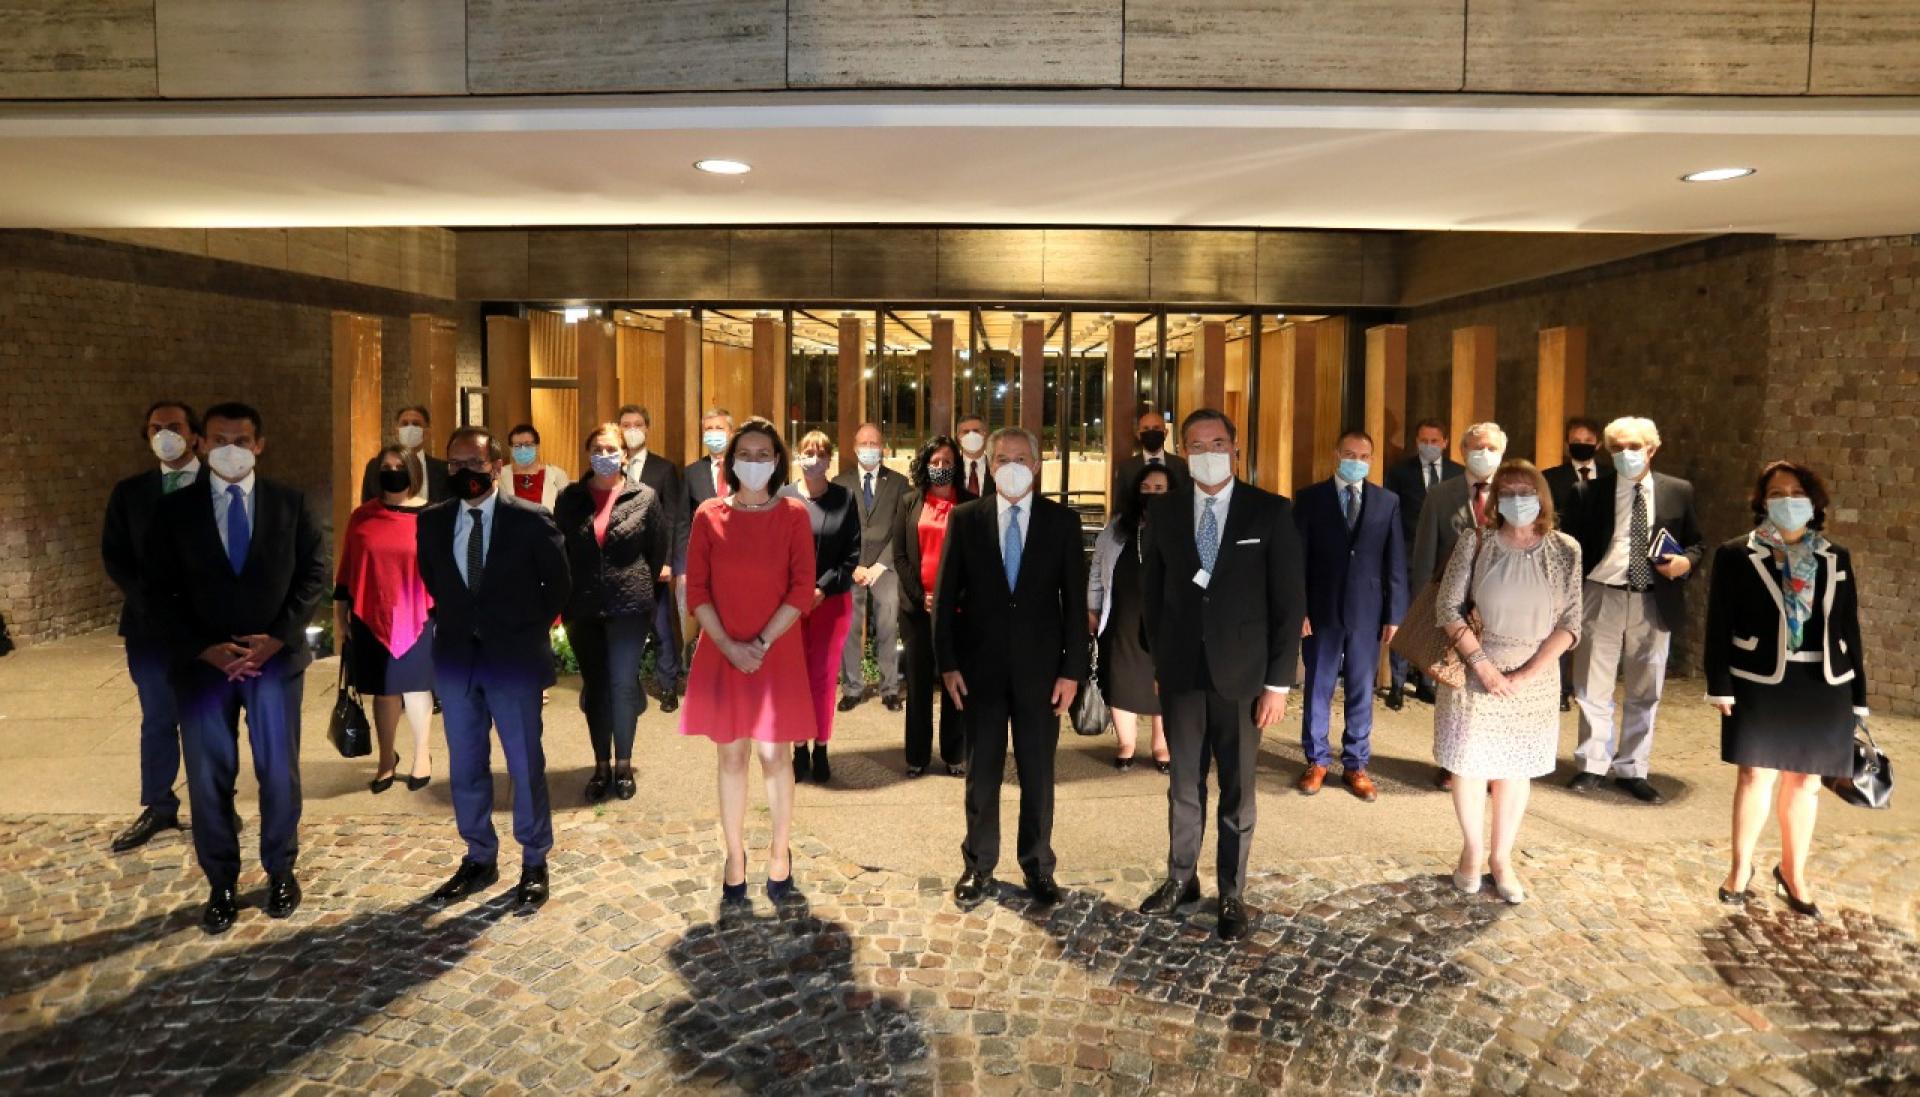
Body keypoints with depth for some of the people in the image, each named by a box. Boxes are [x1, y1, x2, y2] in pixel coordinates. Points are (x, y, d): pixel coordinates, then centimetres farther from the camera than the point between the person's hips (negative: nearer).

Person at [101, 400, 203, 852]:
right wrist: (152, 600, -10)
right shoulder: (129, 491, 9)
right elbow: (114, 556, 5)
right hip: (150, 623, 2)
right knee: (158, 720, 8)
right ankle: (158, 809, 18)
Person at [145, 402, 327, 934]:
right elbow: (160, 591, 0)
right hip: (202, 661, 0)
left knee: (280, 771, 7)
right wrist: (206, 649, -11)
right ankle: (221, 884, 19)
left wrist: (277, 638, -9)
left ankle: (280, 871, 24)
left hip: (275, 656, 0)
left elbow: (314, 574, 2)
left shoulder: (290, 503, 3)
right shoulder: (174, 509, 3)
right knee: (208, 778, 5)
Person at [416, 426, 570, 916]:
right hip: (455, 658, 4)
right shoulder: (432, 521, 4)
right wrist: (449, 621, 10)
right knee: (465, 766, 12)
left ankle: (534, 866, 17)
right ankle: (480, 859, 27)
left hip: (513, 657, -4)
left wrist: (530, 627, 2)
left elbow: (559, 584, 2)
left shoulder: (531, 520, -7)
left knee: (526, 766, 4)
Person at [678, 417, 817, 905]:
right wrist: (728, 645, -12)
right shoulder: (709, 515, 1)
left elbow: (802, 590, -6)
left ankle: (780, 853, 21)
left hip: (777, 653, -1)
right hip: (722, 653, 1)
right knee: (731, 756, 8)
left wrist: (762, 643, -13)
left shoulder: (793, 515, -1)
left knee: (774, 755, 4)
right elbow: (697, 590, -1)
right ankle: (735, 855, 20)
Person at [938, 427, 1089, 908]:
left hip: (1039, 667, 0)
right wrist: (947, 662, -5)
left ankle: (1037, 865, 25)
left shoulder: (1062, 521, 1)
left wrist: (1072, 670, -5)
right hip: (980, 665, 0)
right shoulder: (965, 518, 1)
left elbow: (1075, 599, 0)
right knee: (981, 772, 10)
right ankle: (979, 864, 25)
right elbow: (946, 594, 1)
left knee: (1038, 773, 9)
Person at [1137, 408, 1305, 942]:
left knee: (1238, 789, 9)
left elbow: (1290, 601, -6)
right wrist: (1159, 661, 5)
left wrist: (1279, 682, -8)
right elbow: (1154, 593, 9)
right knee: (1184, 783, 14)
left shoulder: (1271, 511, -5)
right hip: (1181, 672, 2)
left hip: (1241, 674, -2)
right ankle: (1181, 878, 30)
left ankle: (1232, 892, 24)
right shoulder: (1164, 512, 3)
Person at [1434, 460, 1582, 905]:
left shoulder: (1564, 551, -4)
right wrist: (1483, 664, -14)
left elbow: (1569, 623, -5)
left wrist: (1527, 674, -14)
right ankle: (1472, 850, 26)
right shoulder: (1475, 543, -7)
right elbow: (1448, 608, -6)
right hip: (1475, 671, -1)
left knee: (1515, 770, 10)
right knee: (1470, 765, 7)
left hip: (1534, 677, 1)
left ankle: (1501, 859, 25)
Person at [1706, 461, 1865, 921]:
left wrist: (1856, 693, 7)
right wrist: (1721, 686, -10)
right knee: (1758, 775, -1)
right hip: (1760, 685, -3)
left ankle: (1794, 873, 24)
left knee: (1806, 781, 10)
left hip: (1823, 687, 3)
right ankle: (1740, 870, 15)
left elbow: (1849, 629, 10)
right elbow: (1719, 626, -3)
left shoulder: (1836, 559, 8)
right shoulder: (1735, 555, -2)